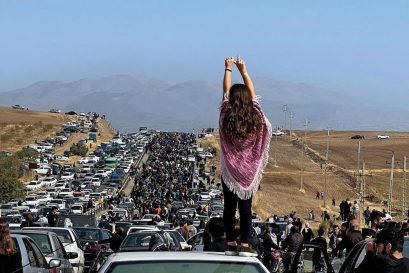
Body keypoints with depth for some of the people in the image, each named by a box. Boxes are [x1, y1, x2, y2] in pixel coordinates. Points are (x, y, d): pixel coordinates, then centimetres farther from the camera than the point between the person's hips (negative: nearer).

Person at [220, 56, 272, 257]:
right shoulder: (255, 116, -6)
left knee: (229, 207, 4)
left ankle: (231, 244, 6)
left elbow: (225, 91, 5)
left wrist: (228, 69, 17)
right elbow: (252, 93, 8)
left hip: (230, 170, 0)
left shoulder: (226, 117, -8)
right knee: (246, 207, 1)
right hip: (249, 171, 0)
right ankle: (244, 245, -1)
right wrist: (243, 71, 19)